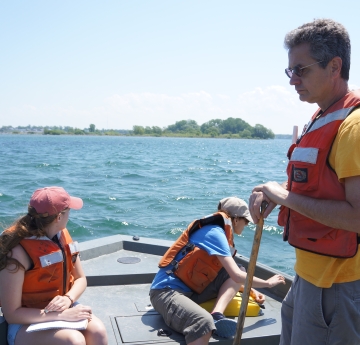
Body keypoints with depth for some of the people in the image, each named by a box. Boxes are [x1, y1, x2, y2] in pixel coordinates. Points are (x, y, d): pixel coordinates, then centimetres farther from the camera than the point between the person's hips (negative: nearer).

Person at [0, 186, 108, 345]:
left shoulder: (62, 235, -3)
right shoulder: (18, 251, -23)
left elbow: (80, 279, 6)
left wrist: (68, 299, -16)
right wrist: (62, 315, -26)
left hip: (61, 308, 5)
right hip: (26, 323, -5)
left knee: (98, 331, -22)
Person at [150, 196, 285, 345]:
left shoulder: (217, 232, 14)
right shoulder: (215, 232, -14)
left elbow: (232, 277, 26)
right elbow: (237, 276, -18)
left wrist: (251, 291, 16)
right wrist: (268, 283, -3)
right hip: (167, 291, -10)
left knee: (238, 271, 1)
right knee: (204, 322, -40)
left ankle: (217, 314, -17)